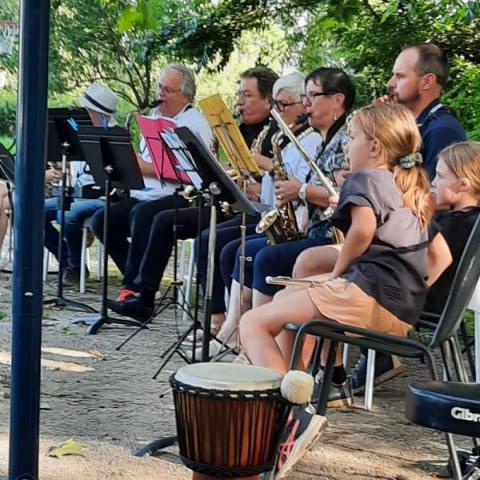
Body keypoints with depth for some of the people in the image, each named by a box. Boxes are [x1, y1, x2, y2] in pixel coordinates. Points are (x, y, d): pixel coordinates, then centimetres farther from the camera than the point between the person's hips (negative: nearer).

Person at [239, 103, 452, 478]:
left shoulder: (366, 178, -1)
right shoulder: (416, 191, 24)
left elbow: (362, 229, -22)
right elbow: (441, 257, 22)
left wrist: (338, 272, -7)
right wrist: (414, 294, 15)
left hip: (367, 293, -10)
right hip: (404, 313, 10)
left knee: (254, 323, -6)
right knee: (287, 299, 30)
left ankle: (293, 416, -22)